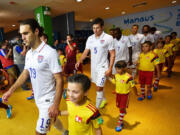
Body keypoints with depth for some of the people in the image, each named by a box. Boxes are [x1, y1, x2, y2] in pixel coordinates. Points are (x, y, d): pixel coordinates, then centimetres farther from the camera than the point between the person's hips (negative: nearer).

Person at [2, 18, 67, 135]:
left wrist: (56, 105, -23)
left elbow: (59, 80, -22)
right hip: (38, 98, 7)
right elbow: (25, 73, 14)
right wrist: (11, 90, 9)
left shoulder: (50, 52, -22)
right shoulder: (29, 53, 3)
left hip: (48, 100, -7)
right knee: (52, 120, 26)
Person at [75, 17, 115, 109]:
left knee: (99, 87, -4)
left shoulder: (108, 38, -10)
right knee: (99, 86, 18)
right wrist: (79, 61, -11)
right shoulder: (90, 38, 3)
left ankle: (97, 107, 12)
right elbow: (86, 52, 5)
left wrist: (110, 68, -15)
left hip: (103, 67, -5)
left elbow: (112, 54, -8)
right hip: (93, 66, 5)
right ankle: (103, 100, 42)